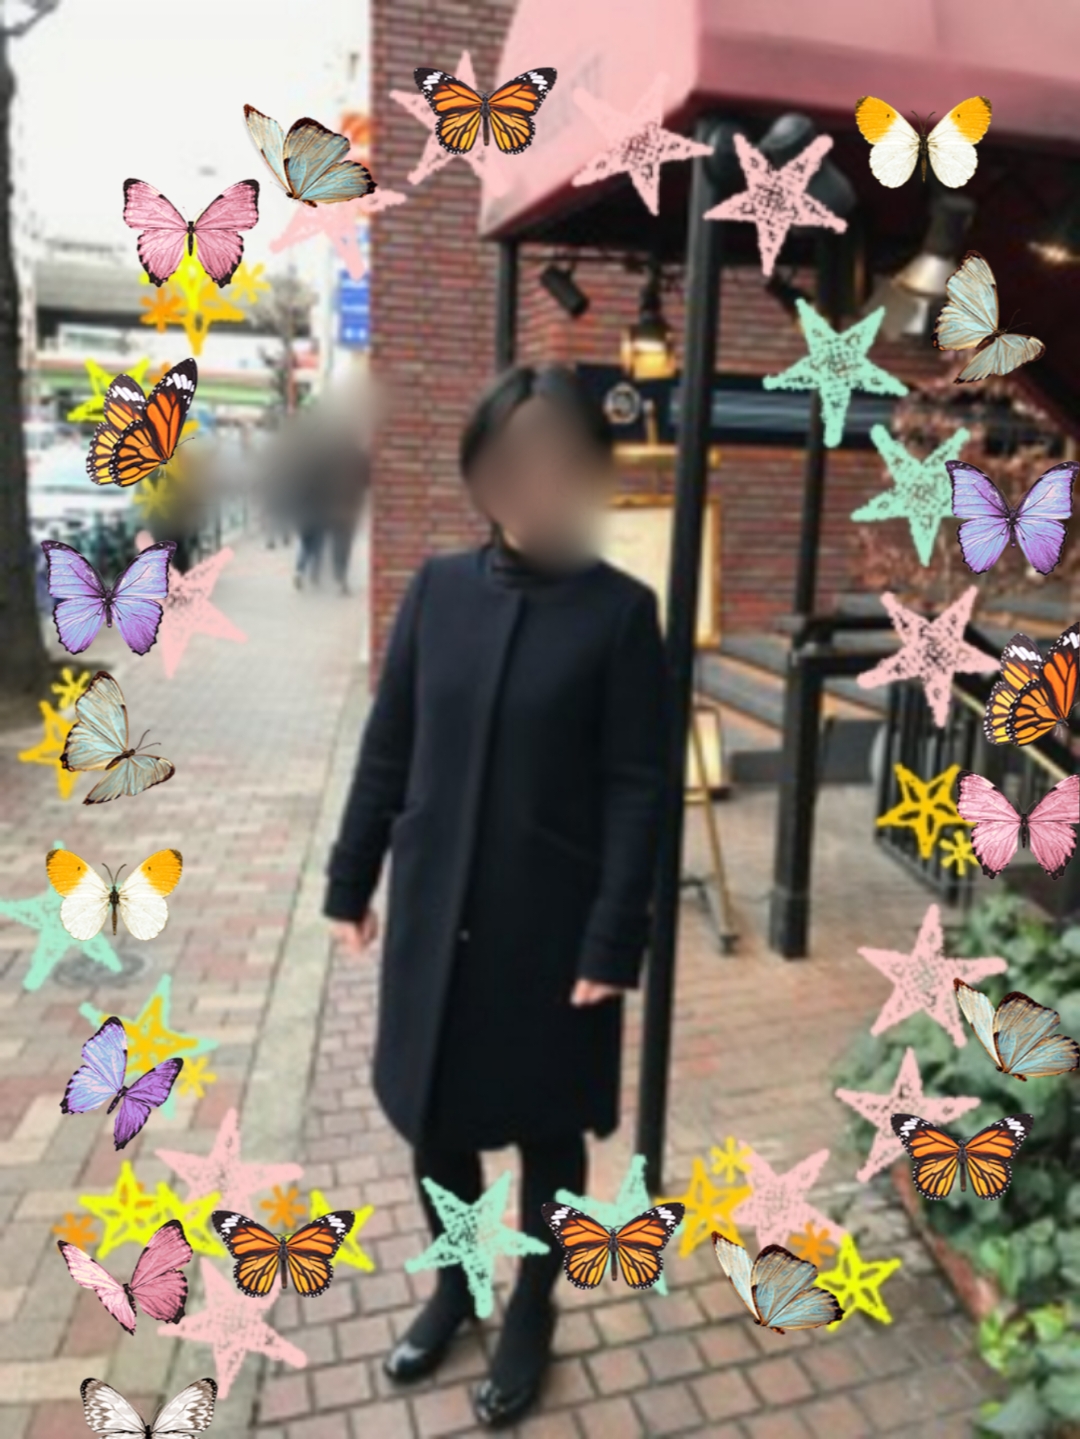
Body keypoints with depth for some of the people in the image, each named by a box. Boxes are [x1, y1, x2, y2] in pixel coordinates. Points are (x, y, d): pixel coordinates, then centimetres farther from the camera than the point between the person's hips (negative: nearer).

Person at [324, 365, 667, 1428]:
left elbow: (636, 790, -10)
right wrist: (352, 879, 6)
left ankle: (531, 1314, 41)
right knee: (431, 1113, 18)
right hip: (434, 907, 4)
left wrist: (612, 942, -12)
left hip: (549, 921, -3)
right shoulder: (437, 589, -1)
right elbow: (387, 747, 4)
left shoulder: (621, 613, -10)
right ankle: (453, 1286, 46)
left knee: (546, 1127, 15)